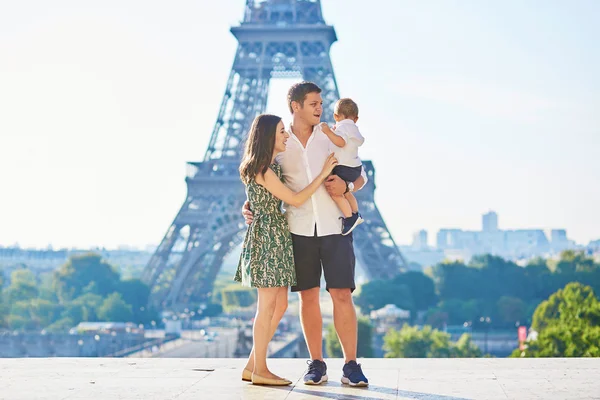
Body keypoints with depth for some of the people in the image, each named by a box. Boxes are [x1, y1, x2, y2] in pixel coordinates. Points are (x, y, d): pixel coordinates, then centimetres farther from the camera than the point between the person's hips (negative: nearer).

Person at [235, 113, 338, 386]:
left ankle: (252, 366, 13)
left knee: (279, 305, 9)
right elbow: (296, 200, -15)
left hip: (276, 238, 10)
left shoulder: (272, 166, 16)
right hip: (266, 236, -10)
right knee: (268, 305, -5)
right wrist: (322, 174, -11)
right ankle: (260, 371, 2)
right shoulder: (262, 170, -15)